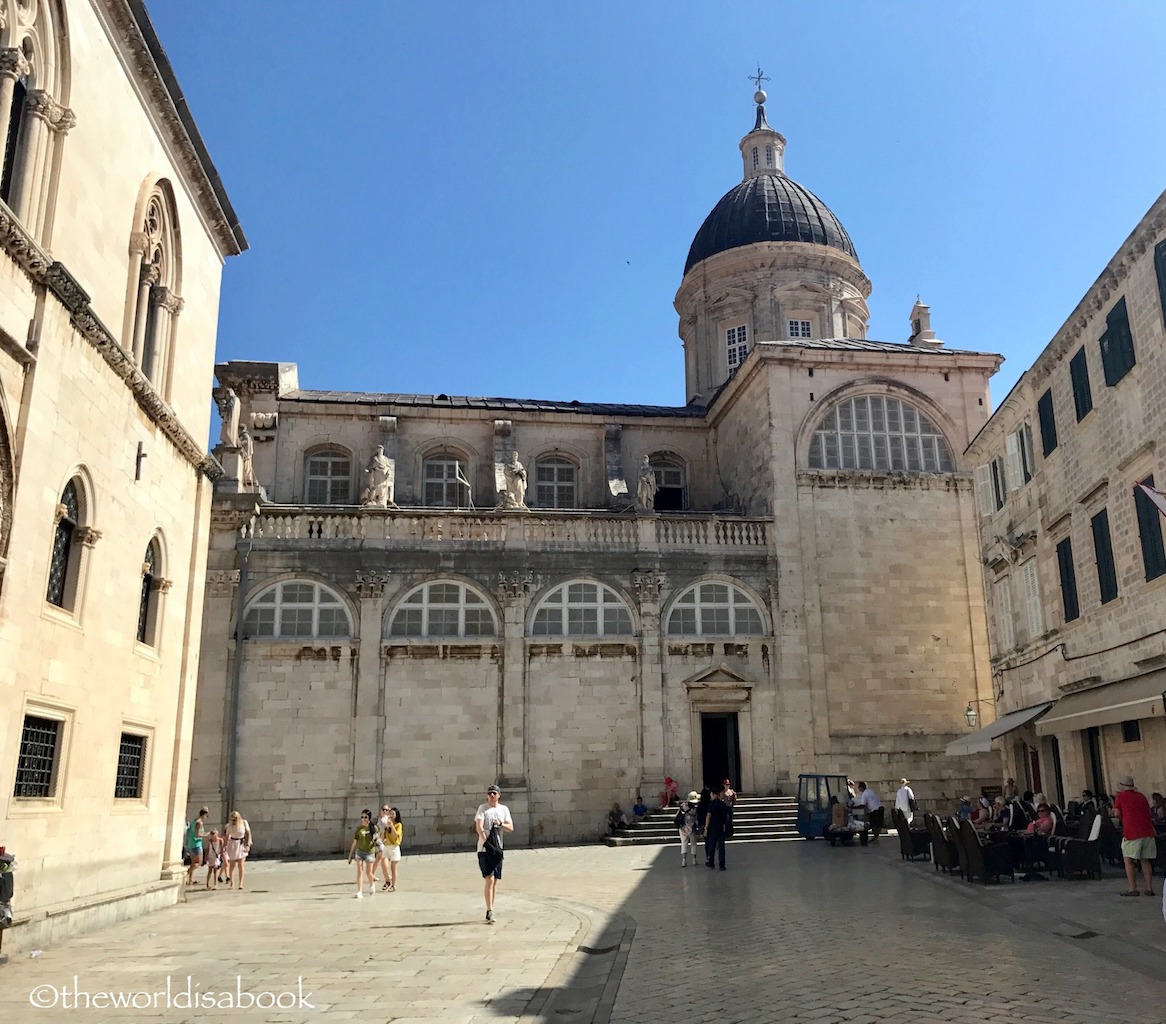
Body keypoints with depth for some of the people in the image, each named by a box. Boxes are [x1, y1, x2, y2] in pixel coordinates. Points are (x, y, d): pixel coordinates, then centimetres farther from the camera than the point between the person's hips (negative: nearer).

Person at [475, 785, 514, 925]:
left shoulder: (504, 809, 10)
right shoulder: (482, 808, -3)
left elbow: (511, 828, 4)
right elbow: (479, 826, -15)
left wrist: (500, 824, -15)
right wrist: (486, 841, -29)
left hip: (497, 849, 5)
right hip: (484, 849, -5)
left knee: (495, 880, 9)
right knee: (489, 879, -13)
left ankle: (490, 911, 19)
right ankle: (489, 912, -11)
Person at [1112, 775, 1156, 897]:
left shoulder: (1120, 796, 4)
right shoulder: (1142, 796, 18)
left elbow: (1117, 813, -2)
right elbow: (1148, 812, 19)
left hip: (1132, 832, -5)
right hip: (1148, 831, 5)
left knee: (1128, 860, 0)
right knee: (1145, 860, 12)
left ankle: (1132, 888, -6)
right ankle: (1149, 888, 9)